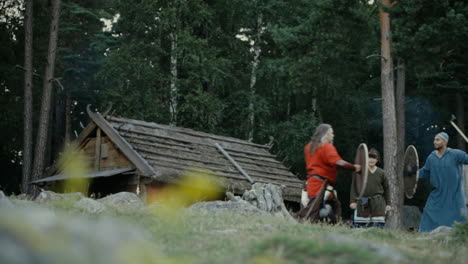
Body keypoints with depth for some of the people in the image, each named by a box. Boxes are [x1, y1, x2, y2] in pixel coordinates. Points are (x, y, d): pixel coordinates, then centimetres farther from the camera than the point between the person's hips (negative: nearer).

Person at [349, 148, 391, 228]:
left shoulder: (381, 173, 8)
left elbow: (386, 188, 15)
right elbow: (354, 187, 2)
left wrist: (388, 203, 12)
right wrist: (353, 201, -5)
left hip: (377, 203, 1)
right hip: (362, 202, -1)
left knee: (378, 225, -4)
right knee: (358, 225, -3)